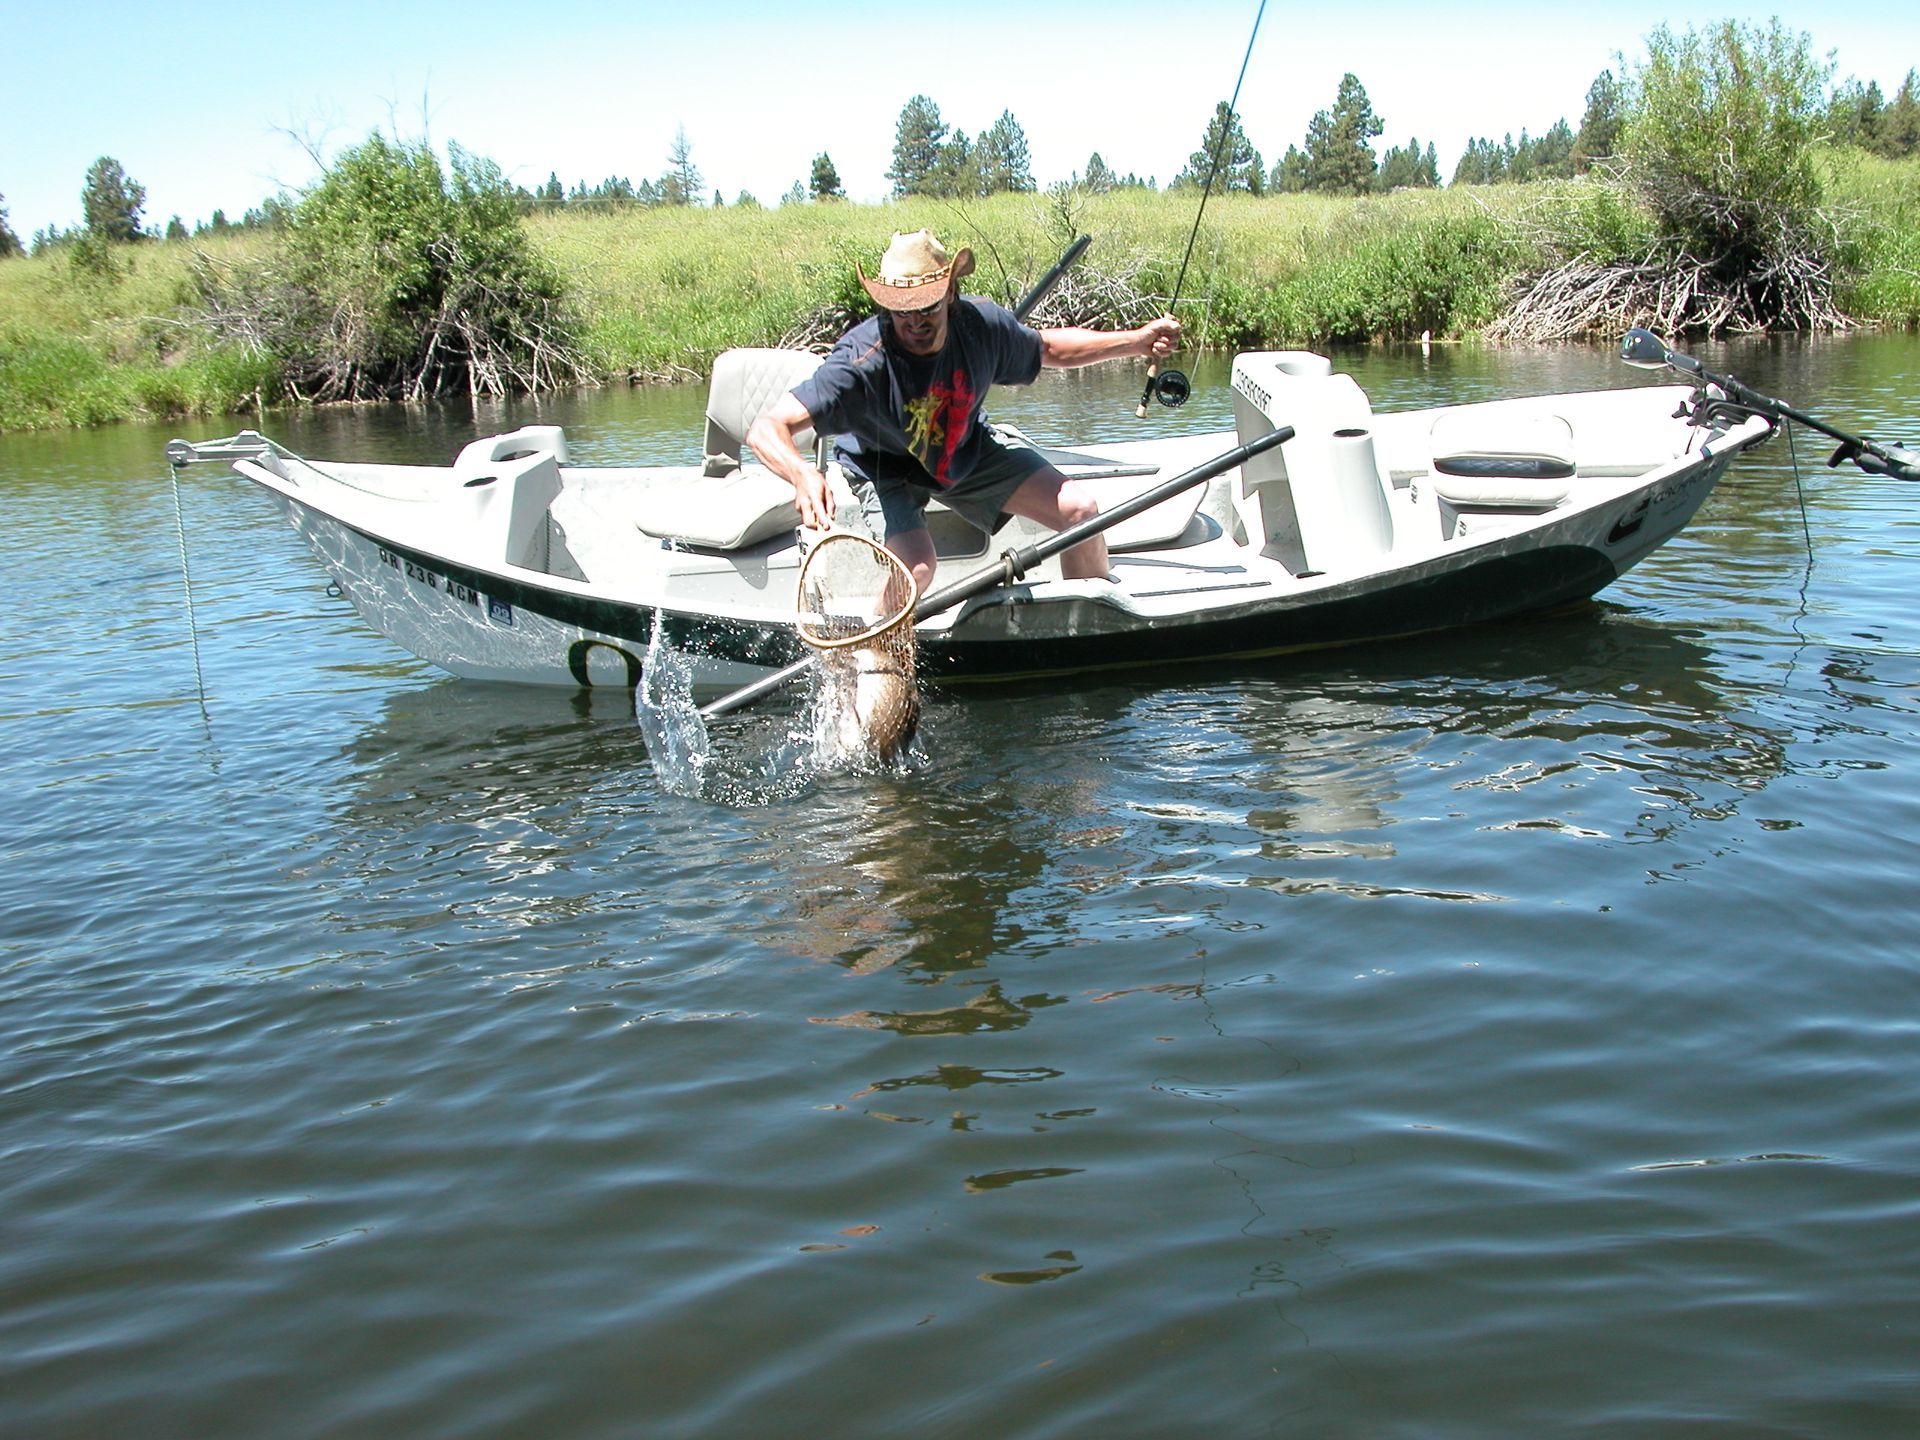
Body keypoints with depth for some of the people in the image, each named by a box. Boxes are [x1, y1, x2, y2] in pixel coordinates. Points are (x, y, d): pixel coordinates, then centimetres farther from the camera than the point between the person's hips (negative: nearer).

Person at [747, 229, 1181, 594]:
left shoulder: (981, 324, -24)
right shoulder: (863, 360, -38)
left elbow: (1048, 348, 1)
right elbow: (766, 430, -46)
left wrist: (1137, 341, -1)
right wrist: (803, 475, -67)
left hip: (967, 453, 5)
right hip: (883, 469, -5)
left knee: (1080, 510, -3)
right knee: (915, 568, -32)